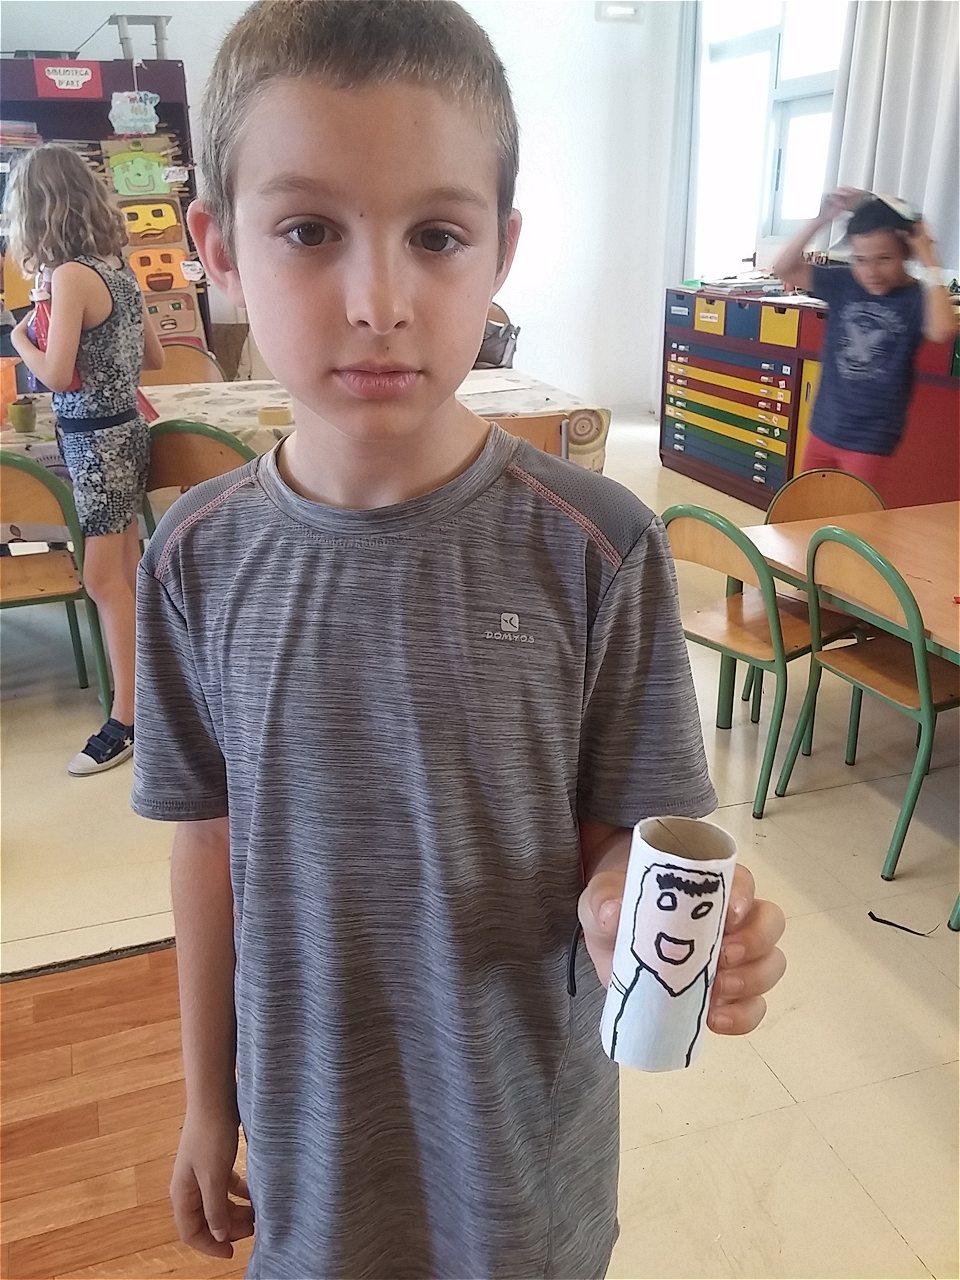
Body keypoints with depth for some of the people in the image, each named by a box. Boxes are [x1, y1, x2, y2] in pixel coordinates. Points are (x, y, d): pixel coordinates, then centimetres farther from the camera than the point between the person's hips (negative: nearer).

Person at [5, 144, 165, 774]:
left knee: (103, 577, -5)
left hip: (95, 440, -8)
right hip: (127, 429, 8)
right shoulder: (117, 267, 7)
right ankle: (142, 676, 29)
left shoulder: (70, 275, -17)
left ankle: (126, 717, 0)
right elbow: (155, 358, 14)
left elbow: (57, 375, -20)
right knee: (126, 570, 16)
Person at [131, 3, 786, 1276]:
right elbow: (212, 841, -3)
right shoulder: (200, 559, -12)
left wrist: (620, 913, -34)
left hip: (523, 1113, -1)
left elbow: (622, 831, -11)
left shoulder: (598, 547, -21)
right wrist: (207, 1100, 7)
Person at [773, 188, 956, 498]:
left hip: (871, 441, -5)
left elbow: (941, 331, -33)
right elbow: (784, 269, -4)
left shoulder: (916, 297, -13)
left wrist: (929, 263, -26)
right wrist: (821, 219, -14)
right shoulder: (844, 284, -2)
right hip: (823, 429, 5)